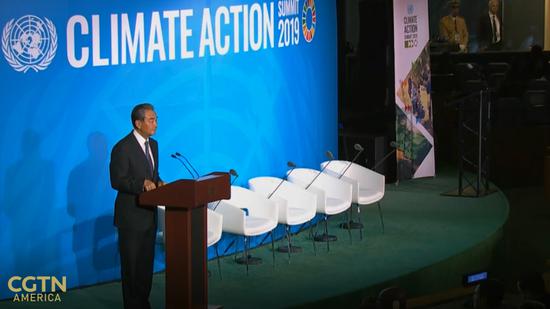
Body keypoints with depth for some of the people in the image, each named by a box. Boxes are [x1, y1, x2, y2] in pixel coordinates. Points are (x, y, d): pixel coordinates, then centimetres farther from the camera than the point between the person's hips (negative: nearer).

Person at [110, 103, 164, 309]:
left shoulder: (153, 145, 9)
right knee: (131, 265, 1)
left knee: (146, 263, 14)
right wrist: (142, 184, -29)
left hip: (149, 214, 8)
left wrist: (158, 182, -3)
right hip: (131, 216, -8)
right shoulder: (123, 148, -16)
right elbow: (117, 181, -17)